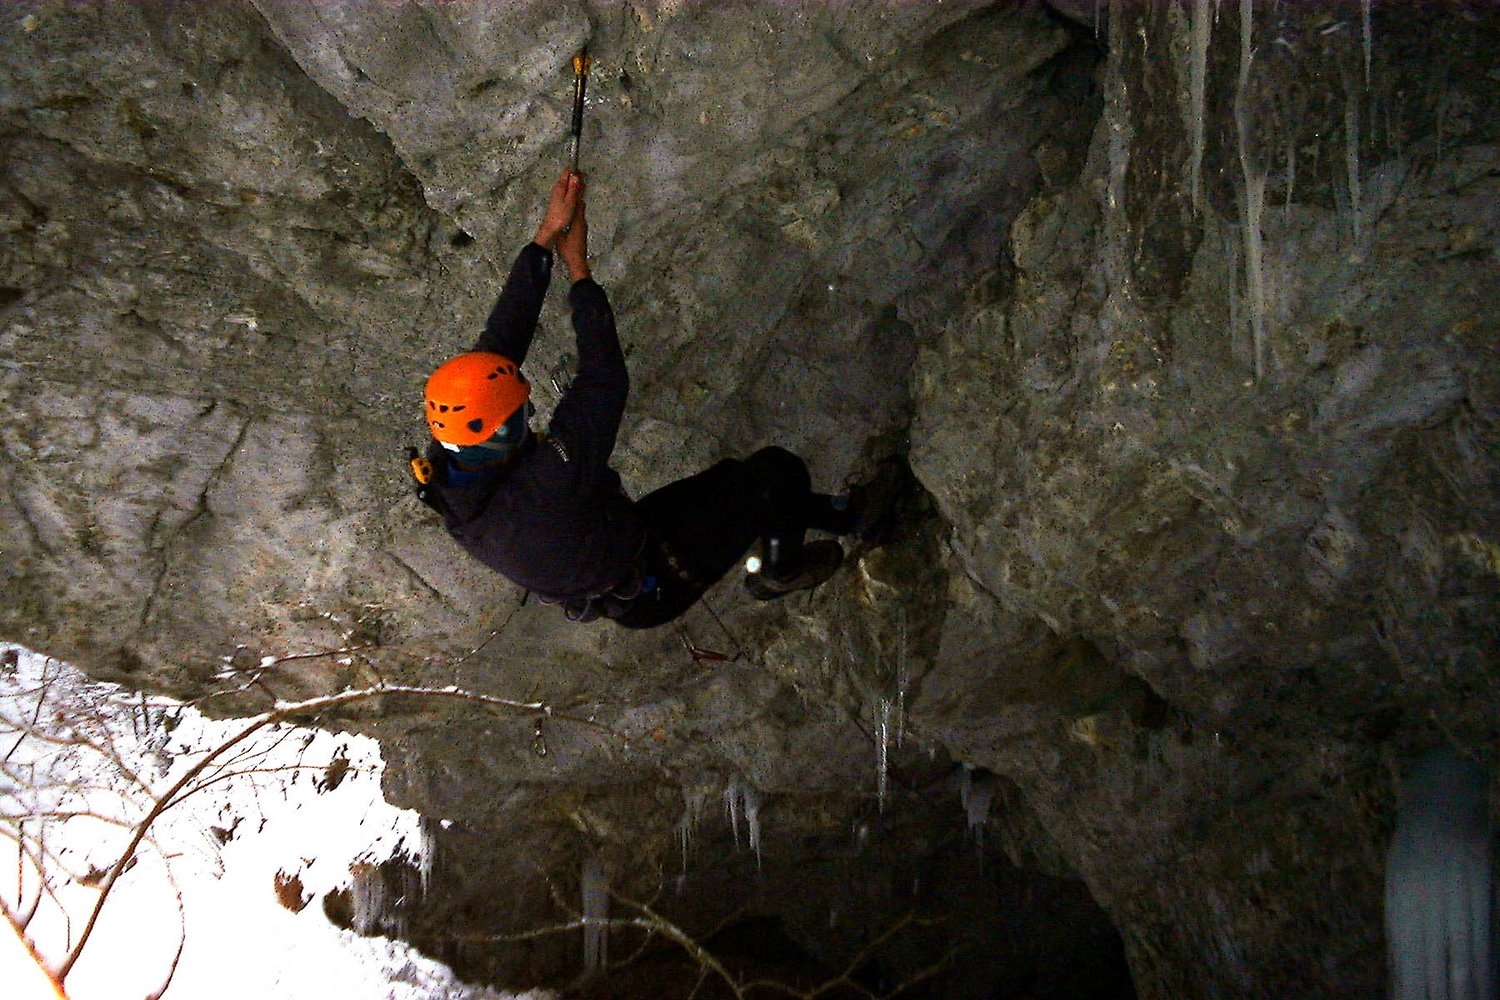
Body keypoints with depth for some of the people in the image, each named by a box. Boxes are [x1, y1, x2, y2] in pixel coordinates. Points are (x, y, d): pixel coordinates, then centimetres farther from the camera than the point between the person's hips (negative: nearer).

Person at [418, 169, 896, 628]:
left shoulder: (446, 470, -20)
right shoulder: (542, 487, -45)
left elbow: (500, 340, -17)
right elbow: (606, 379, -34)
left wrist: (546, 235, -20)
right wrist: (578, 267, -23)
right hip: (655, 589, -8)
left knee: (735, 476, 22)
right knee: (778, 469, 0)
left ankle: (843, 515, 45)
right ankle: (781, 572, 29)